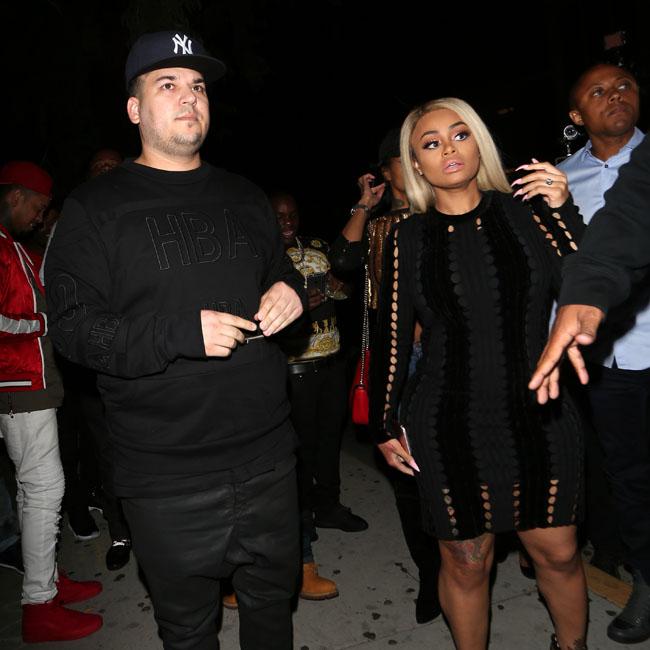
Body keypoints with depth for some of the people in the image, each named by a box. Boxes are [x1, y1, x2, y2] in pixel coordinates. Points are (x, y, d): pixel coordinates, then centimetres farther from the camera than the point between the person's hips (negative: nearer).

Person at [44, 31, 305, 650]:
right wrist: (182, 332, -22)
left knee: (272, 598, 22)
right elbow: (73, 326, -10)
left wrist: (290, 291, 0)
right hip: (167, 477, -4)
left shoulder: (245, 198, 12)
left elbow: (281, 275, 24)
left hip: (266, 454, 4)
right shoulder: (95, 207, -3)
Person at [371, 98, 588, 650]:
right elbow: (392, 338, 2)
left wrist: (563, 211, -12)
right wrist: (385, 425, 5)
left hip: (540, 416, 2)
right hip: (450, 426, -1)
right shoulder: (408, 238, -1)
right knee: (466, 562, 11)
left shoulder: (523, 212, 1)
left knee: (559, 554, 14)